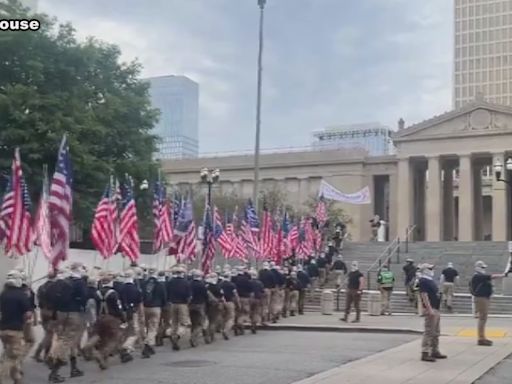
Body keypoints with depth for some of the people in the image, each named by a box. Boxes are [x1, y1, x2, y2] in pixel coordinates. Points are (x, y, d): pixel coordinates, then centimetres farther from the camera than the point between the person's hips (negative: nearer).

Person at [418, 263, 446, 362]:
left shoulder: (430, 280, 17)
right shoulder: (423, 281, -14)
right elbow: (424, 295, -21)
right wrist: (430, 309, -26)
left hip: (436, 309, 11)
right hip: (431, 309, -11)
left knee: (436, 332, 17)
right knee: (429, 332, -10)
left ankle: (435, 351, 26)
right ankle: (425, 353, -8)